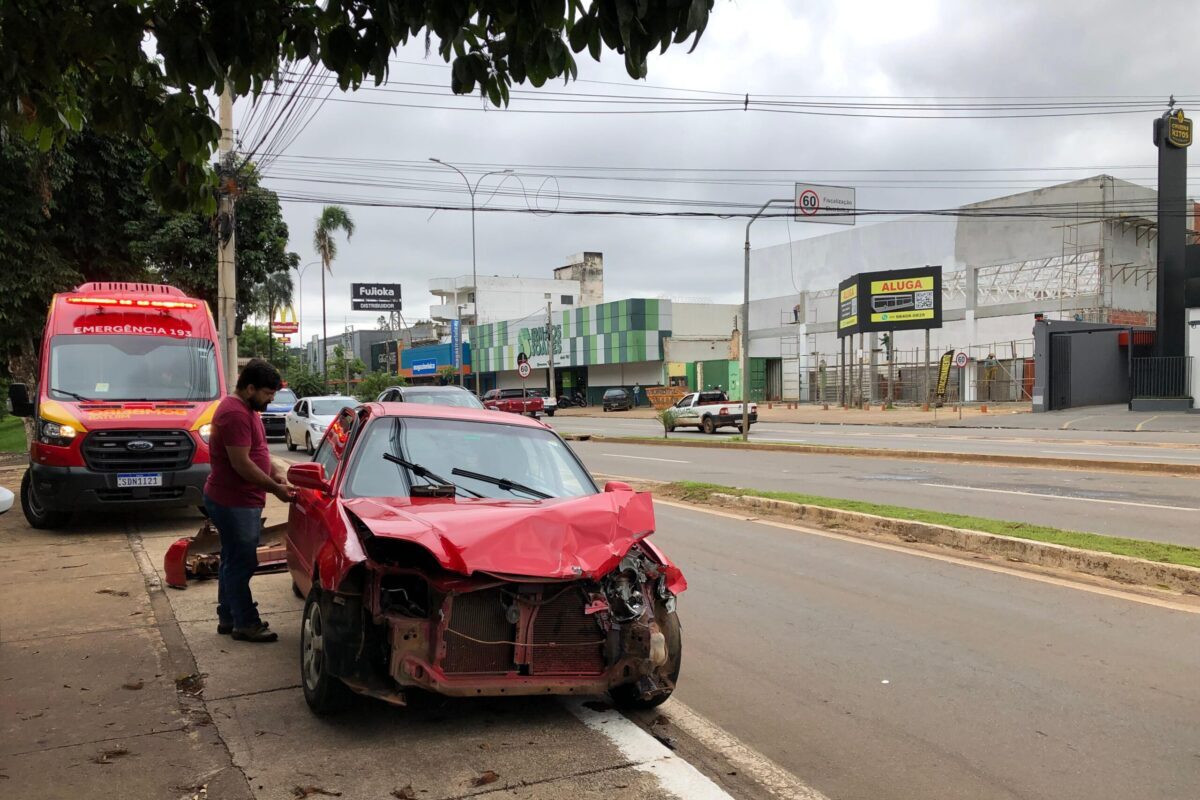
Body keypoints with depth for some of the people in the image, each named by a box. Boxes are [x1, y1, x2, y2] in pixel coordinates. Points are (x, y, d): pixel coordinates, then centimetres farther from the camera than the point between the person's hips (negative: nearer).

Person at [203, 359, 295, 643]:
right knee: (240, 563, -3)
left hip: (238, 500, 11)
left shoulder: (245, 409, 13)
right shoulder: (235, 414, -21)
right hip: (234, 502, -11)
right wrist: (275, 488, -18)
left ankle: (228, 617, 27)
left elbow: (257, 450, 22)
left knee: (233, 561, 17)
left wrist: (275, 474, 8)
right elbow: (241, 463, -24)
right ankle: (245, 624, 5)